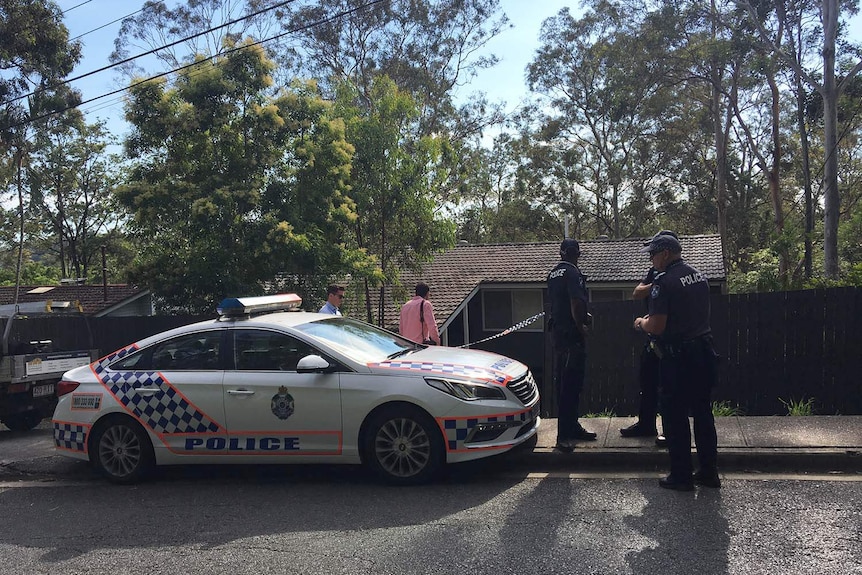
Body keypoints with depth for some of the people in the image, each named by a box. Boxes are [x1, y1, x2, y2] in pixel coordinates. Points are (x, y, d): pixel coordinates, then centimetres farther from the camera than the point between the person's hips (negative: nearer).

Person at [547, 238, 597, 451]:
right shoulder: (572, 273, -14)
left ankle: (571, 426, 25)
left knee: (564, 383, 15)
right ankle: (564, 435, -6)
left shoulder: (553, 273, 14)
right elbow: (576, 302, -22)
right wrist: (581, 326, -9)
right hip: (571, 334, -9)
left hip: (557, 332, 9)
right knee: (570, 385, -7)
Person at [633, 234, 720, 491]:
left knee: (675, 416, 3)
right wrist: (653, 318, 23)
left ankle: (681, 476, 10)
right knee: (703, 413, 15)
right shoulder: (700, 276, 10)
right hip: (704, 351, 8)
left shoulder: (664, 282, -16)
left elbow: (656, 327, -20)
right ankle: (709, 472, 23)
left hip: (678, 356, -8)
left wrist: (641, 322, 1)